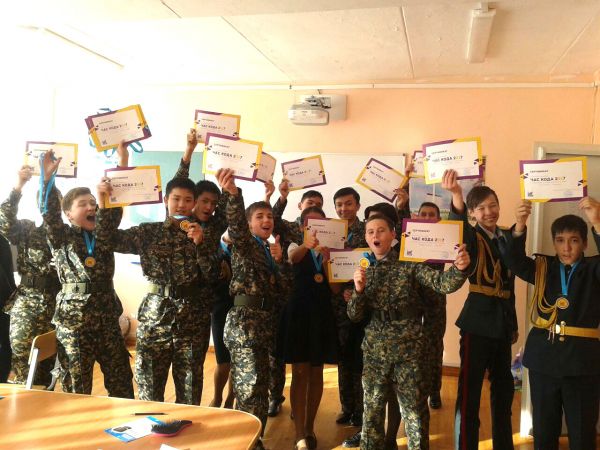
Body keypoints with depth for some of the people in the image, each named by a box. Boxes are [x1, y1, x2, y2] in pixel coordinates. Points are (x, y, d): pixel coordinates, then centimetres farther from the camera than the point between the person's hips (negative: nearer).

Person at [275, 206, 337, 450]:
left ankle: (310, 426, 25)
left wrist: (326, 260, -19)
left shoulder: (329, 248, 8)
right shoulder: (297, 246, 3)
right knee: (300, 373, -1)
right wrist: (306, 244, -46)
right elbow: (293, 258, -23)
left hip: (323, 313, 3)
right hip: (299, 311, -3)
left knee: (317, 373, 10)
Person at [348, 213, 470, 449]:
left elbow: (443, 283, -19)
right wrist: (359, 290, -16)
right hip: (374, 350, 3)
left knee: (415, 411, 5)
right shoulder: (364, 270, 7)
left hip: (408, 349, -3)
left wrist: (459, 268, -39)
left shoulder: (409, 264, -4)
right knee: (372, 410, 14)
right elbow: (354, 315, 3)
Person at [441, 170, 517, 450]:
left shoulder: (507, 237, 10)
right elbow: (458, 228, -33)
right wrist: (457, 196, -53)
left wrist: (513, 323, 17)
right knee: (470, 390, -4)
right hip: (478, 322, -6)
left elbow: (510, 284, 16)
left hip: (503, 322, 7)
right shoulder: (472, 237, -7)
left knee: (503, 388, 18)